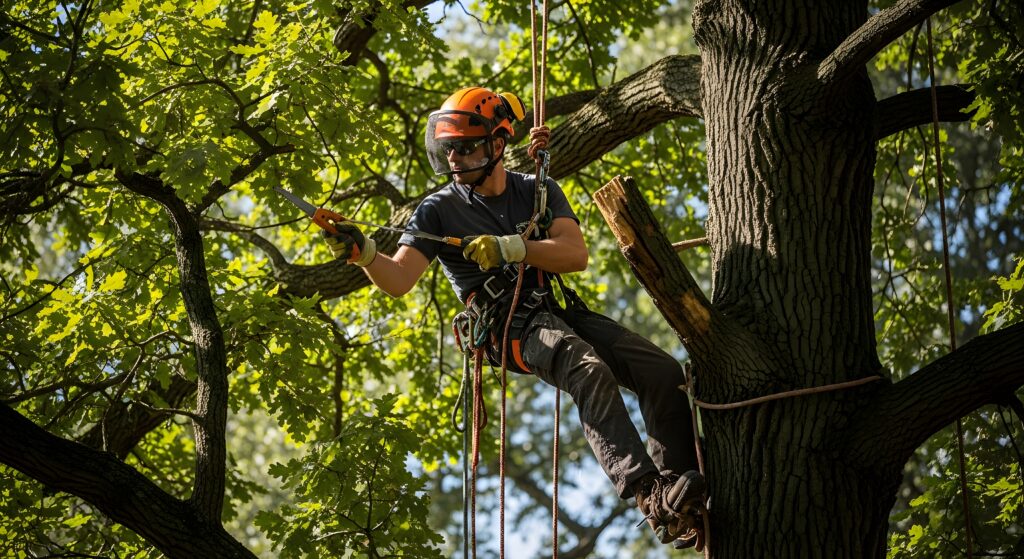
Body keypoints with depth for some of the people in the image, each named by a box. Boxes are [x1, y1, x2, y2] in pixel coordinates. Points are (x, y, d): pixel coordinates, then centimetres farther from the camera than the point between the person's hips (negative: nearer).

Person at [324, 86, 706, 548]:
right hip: (511, 328, -5)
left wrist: (510, 247, -21)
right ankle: (650, 495, -44)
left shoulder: (537, 192, 11)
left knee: (665, 373, -13)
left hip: (562, 312, 5)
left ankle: (680, 515, -11)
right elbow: (397, 281, -8)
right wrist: (364, 253, -30)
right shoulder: (440, 210, 3)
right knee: (590, 370, -35)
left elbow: (576, 254, -5)